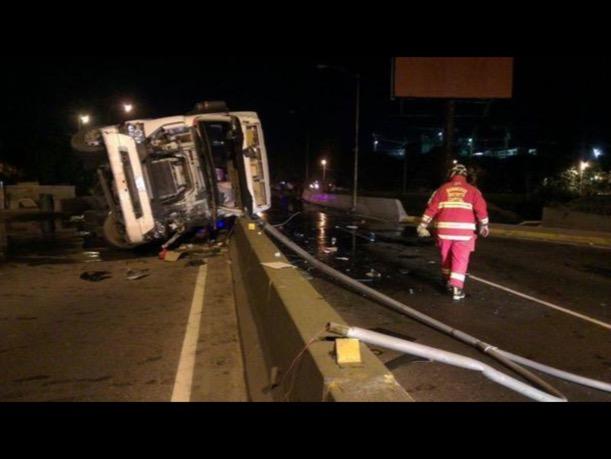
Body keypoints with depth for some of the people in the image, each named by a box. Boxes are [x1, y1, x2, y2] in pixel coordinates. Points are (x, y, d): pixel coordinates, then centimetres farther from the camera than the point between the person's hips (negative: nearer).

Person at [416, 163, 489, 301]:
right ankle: (456, 288, -6)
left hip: (444, 228, 2)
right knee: (461, 259, 2)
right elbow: (481, 209, 1)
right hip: (464, 230, -1)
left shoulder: (442, 189, 7)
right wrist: (483, 226, 14)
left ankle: (447, 282, 34)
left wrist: (423, 226, 5)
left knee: (446, 257, 18)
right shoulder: (473, 190, 5)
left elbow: (431, 208, 2)